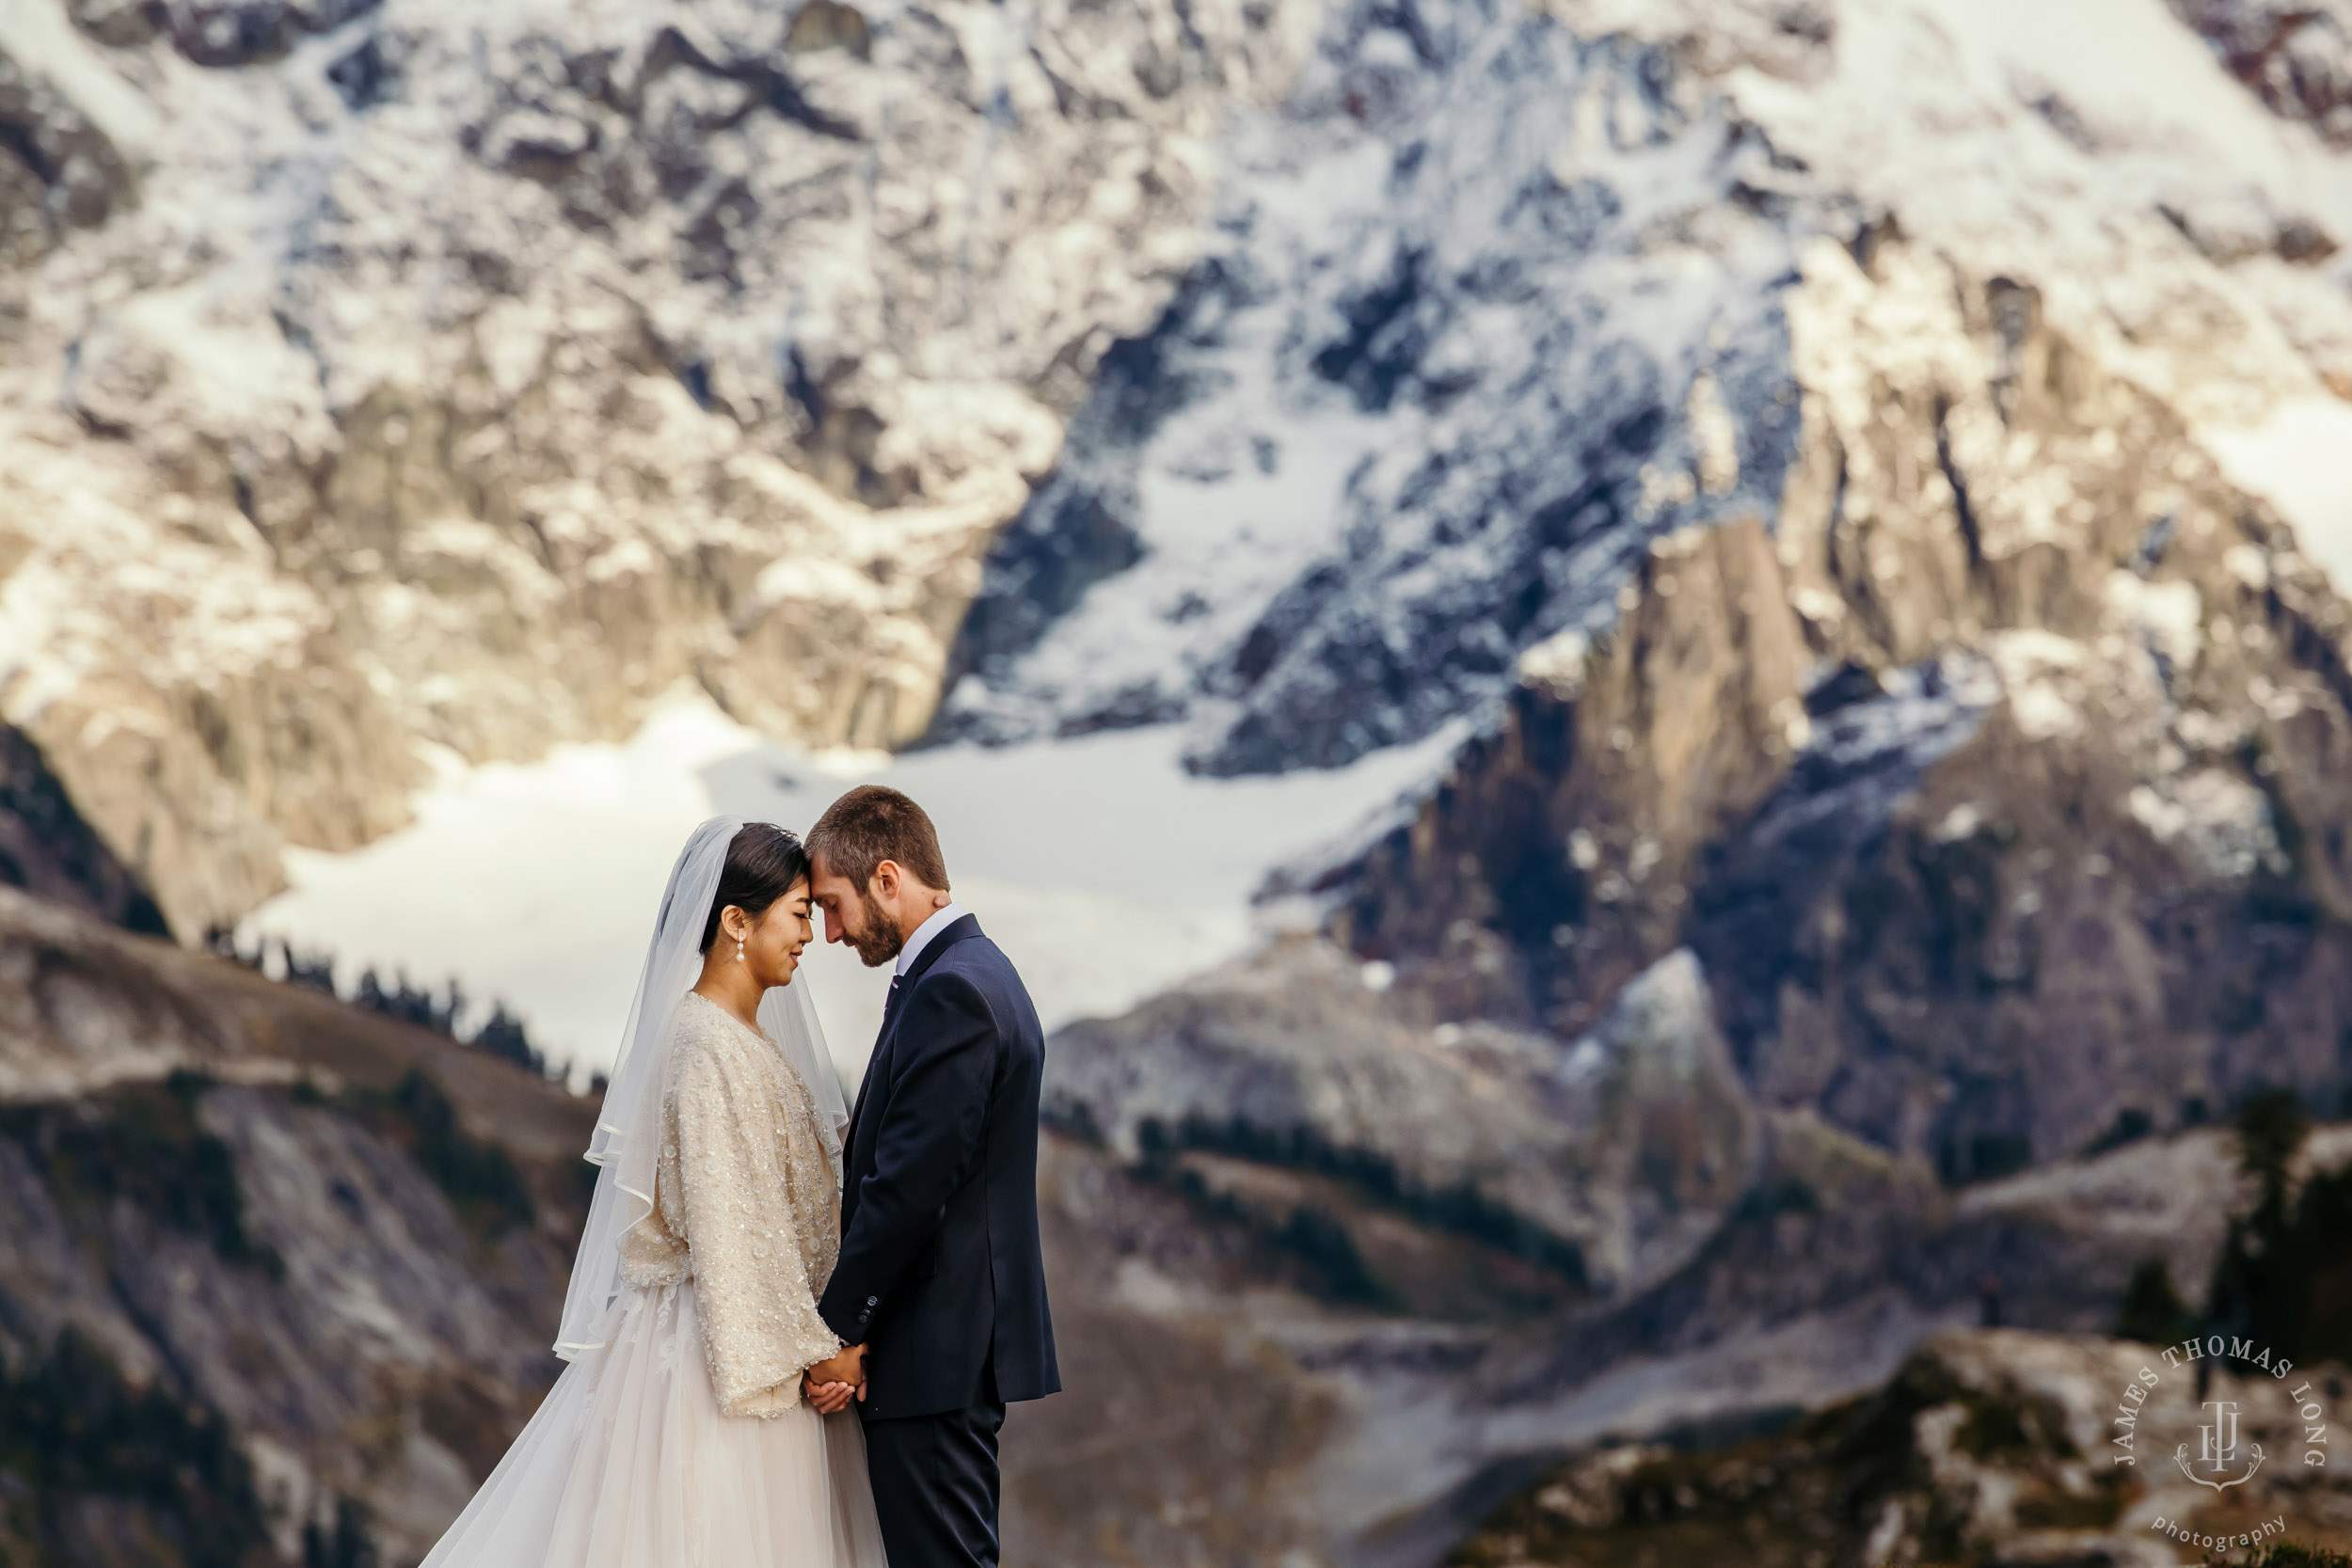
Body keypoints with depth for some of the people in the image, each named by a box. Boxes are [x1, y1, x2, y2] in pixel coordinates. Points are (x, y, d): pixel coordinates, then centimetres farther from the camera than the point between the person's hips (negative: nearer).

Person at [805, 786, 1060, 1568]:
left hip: (936, 1353, -10)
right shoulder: (980, 974, 16)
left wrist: (840, 1327, -12)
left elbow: (909, 1188, -21)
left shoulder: (951, 992, -17)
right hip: (965, 1342, 10)